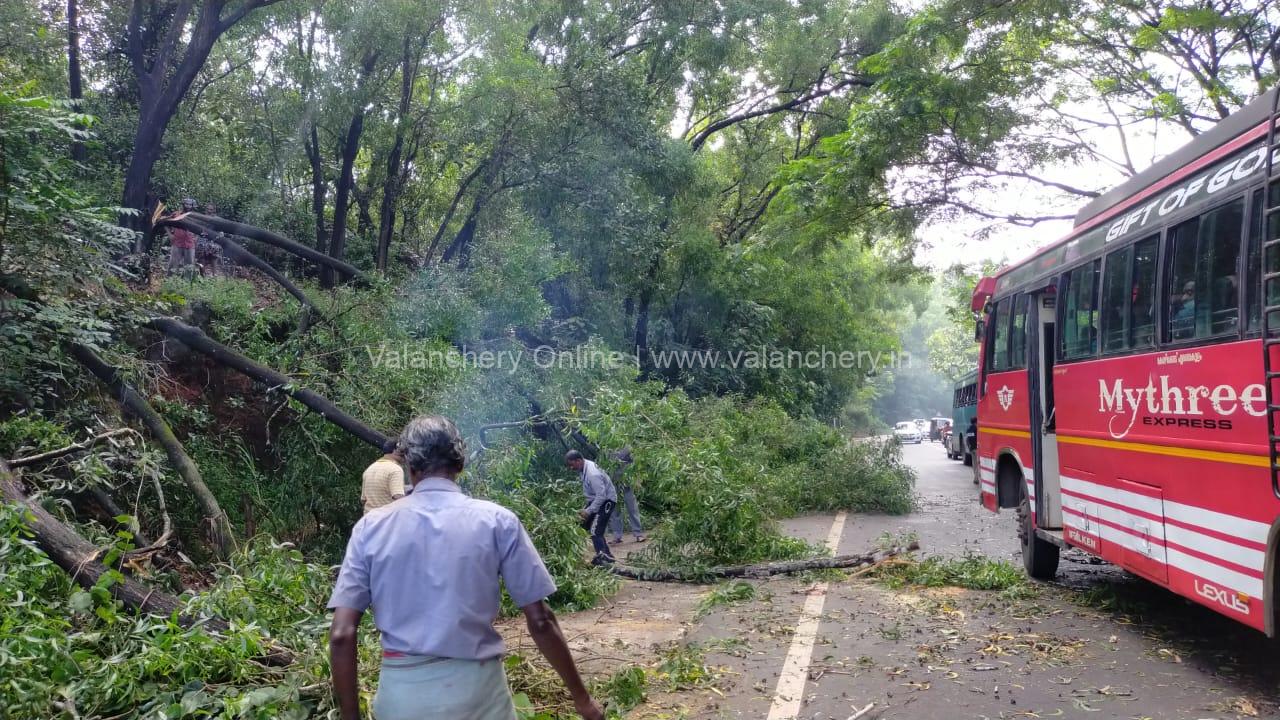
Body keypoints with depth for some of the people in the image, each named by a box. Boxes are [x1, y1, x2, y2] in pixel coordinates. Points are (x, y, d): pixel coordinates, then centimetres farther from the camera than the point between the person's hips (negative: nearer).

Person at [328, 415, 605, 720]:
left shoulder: (371, 526, -1)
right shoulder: (497, 521, -5)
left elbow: (341, 635, -5)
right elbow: (540, 621, -5)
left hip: (400, 692, 1)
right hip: (476, 687, -1)